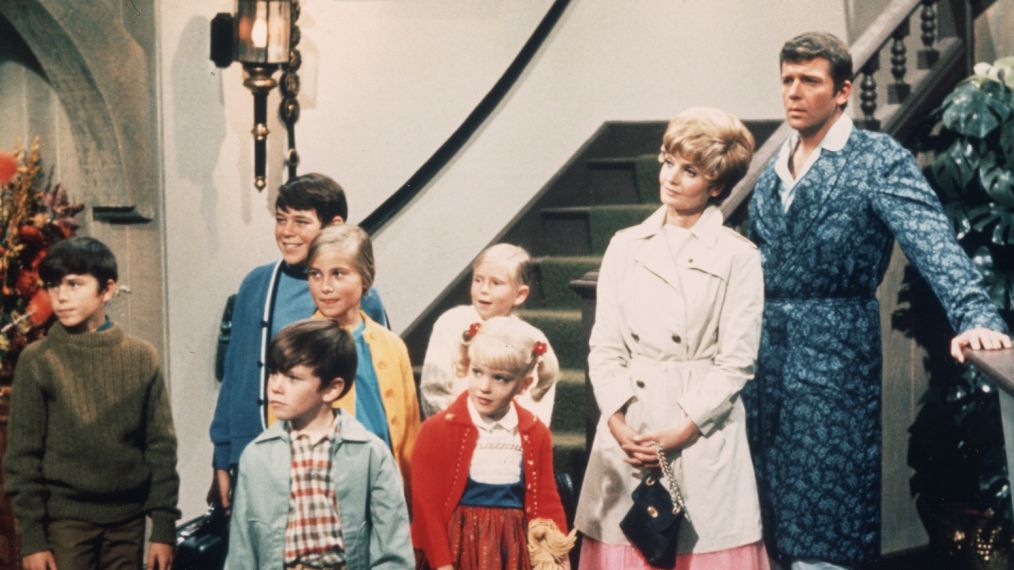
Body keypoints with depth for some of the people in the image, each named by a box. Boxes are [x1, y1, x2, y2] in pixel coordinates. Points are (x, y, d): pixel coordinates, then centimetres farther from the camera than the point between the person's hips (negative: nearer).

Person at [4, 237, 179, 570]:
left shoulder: (141, 357, 3)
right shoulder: (38, 361, -2)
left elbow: (161, 446, 5)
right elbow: (21, 457, -1)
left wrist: (164, 528, 1)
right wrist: (31, 537, -5)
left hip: (128, 518, 2)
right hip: (66, 520, -2)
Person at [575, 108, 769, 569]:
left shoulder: (738, 256, -1)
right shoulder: (626, 247, 9)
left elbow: (736, 362, -4)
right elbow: (604, 346, 5)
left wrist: (681, 431, -12)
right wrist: (618, 423, -8)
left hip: (703, 431, -3)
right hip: (627, 429, 3)